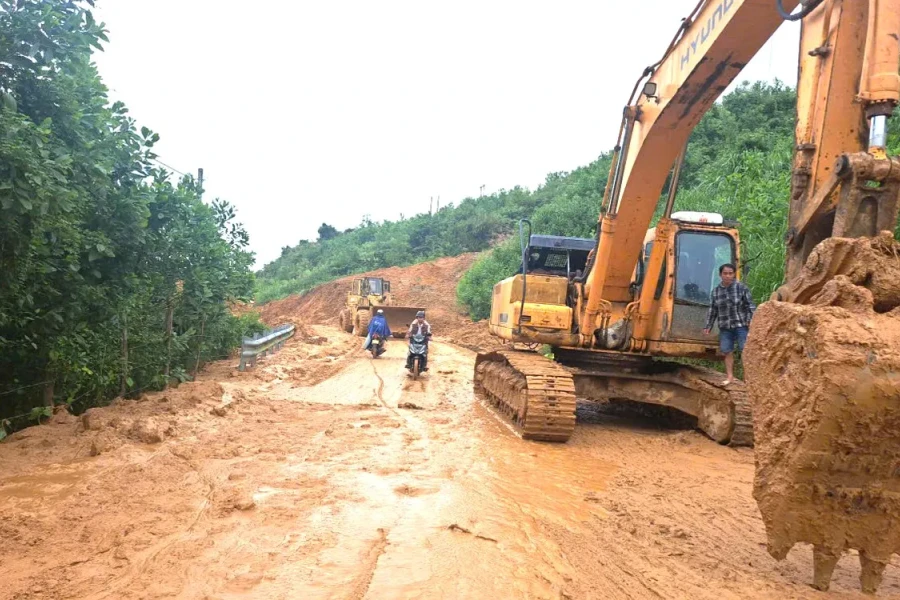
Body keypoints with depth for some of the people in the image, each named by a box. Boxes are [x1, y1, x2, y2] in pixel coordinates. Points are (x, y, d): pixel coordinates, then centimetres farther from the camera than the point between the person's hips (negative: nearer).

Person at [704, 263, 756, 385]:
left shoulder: (741, 287, -5)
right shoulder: (716, 291, 5)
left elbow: (750, 306, -5)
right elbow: (712, 310, 10)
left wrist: (751, 320, -14)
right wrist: (708, 326, 9)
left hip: (741, 325, -4)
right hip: (725, 327, 4)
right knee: (727, 352, 9)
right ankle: (730, 376, 20)